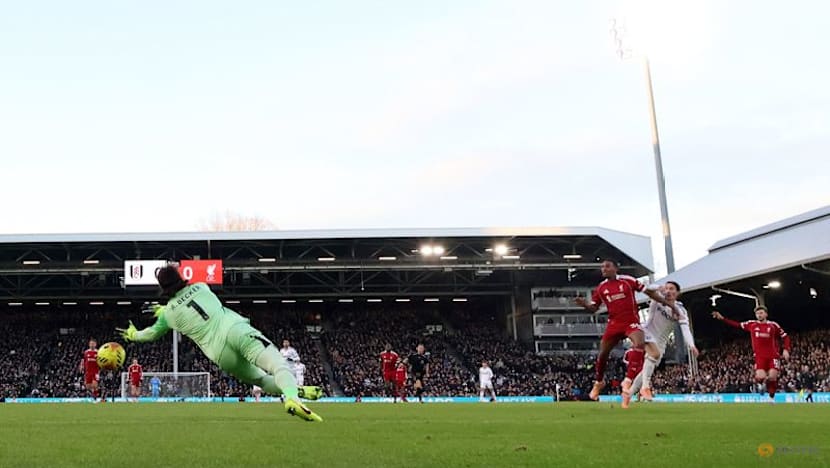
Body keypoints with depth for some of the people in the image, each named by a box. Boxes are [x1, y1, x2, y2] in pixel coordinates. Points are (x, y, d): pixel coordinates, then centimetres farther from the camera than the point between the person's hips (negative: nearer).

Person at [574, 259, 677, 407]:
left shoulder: (628, 280, -5)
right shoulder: (601, 288, 5)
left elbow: (649, 292, 1)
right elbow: (594, 308, 12)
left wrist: (668, 304, -1)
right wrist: (585, 304, -12)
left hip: (631, 321, -4)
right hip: (614, 323, 4)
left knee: (639, 343, -31)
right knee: (603, 353, 8)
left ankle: (628, 381, -26)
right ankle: (598, 382, 34)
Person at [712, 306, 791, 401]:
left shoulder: (773, 325, 3)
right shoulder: (751, 324, 7)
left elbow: (785, 337, 7)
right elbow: (736, 325, 9)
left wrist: (786, 350, -8)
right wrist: (722, 318, 3)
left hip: (773, 355, -1)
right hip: (760, 356, 1)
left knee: (772, 377, -13)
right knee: (760, 377, -19)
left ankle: (772, 398, 10)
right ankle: (762, 383, 20)